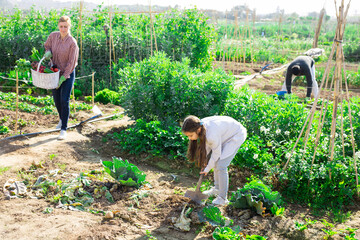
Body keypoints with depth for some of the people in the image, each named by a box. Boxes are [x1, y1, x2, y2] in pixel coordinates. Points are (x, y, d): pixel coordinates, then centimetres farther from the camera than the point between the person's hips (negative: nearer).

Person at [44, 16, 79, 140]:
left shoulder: (72, 43, -19)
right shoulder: (53, 36, -5)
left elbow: (72, 63, -16)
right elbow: (47, 46, 15)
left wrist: (63, 78, -17)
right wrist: (48, 53, -9)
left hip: (68, 74, -5)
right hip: (56, 72, 5)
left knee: (64, 100, -10)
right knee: (56, 98, 15)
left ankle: (63, 129, -4)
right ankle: (61, 118, 42)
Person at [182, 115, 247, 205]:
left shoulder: (212, 135, -38)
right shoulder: (200, 126, -16)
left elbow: (216, 153, -21)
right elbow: (208, 143, 2)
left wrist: (207, 169, -8)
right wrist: (205, 160, 0)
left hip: (237, 135, -8)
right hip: (227, 132, 8)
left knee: (221, 166, -11)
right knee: (216, 162, 14)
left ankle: (222, 198, 2)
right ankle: (217, 188, 33)